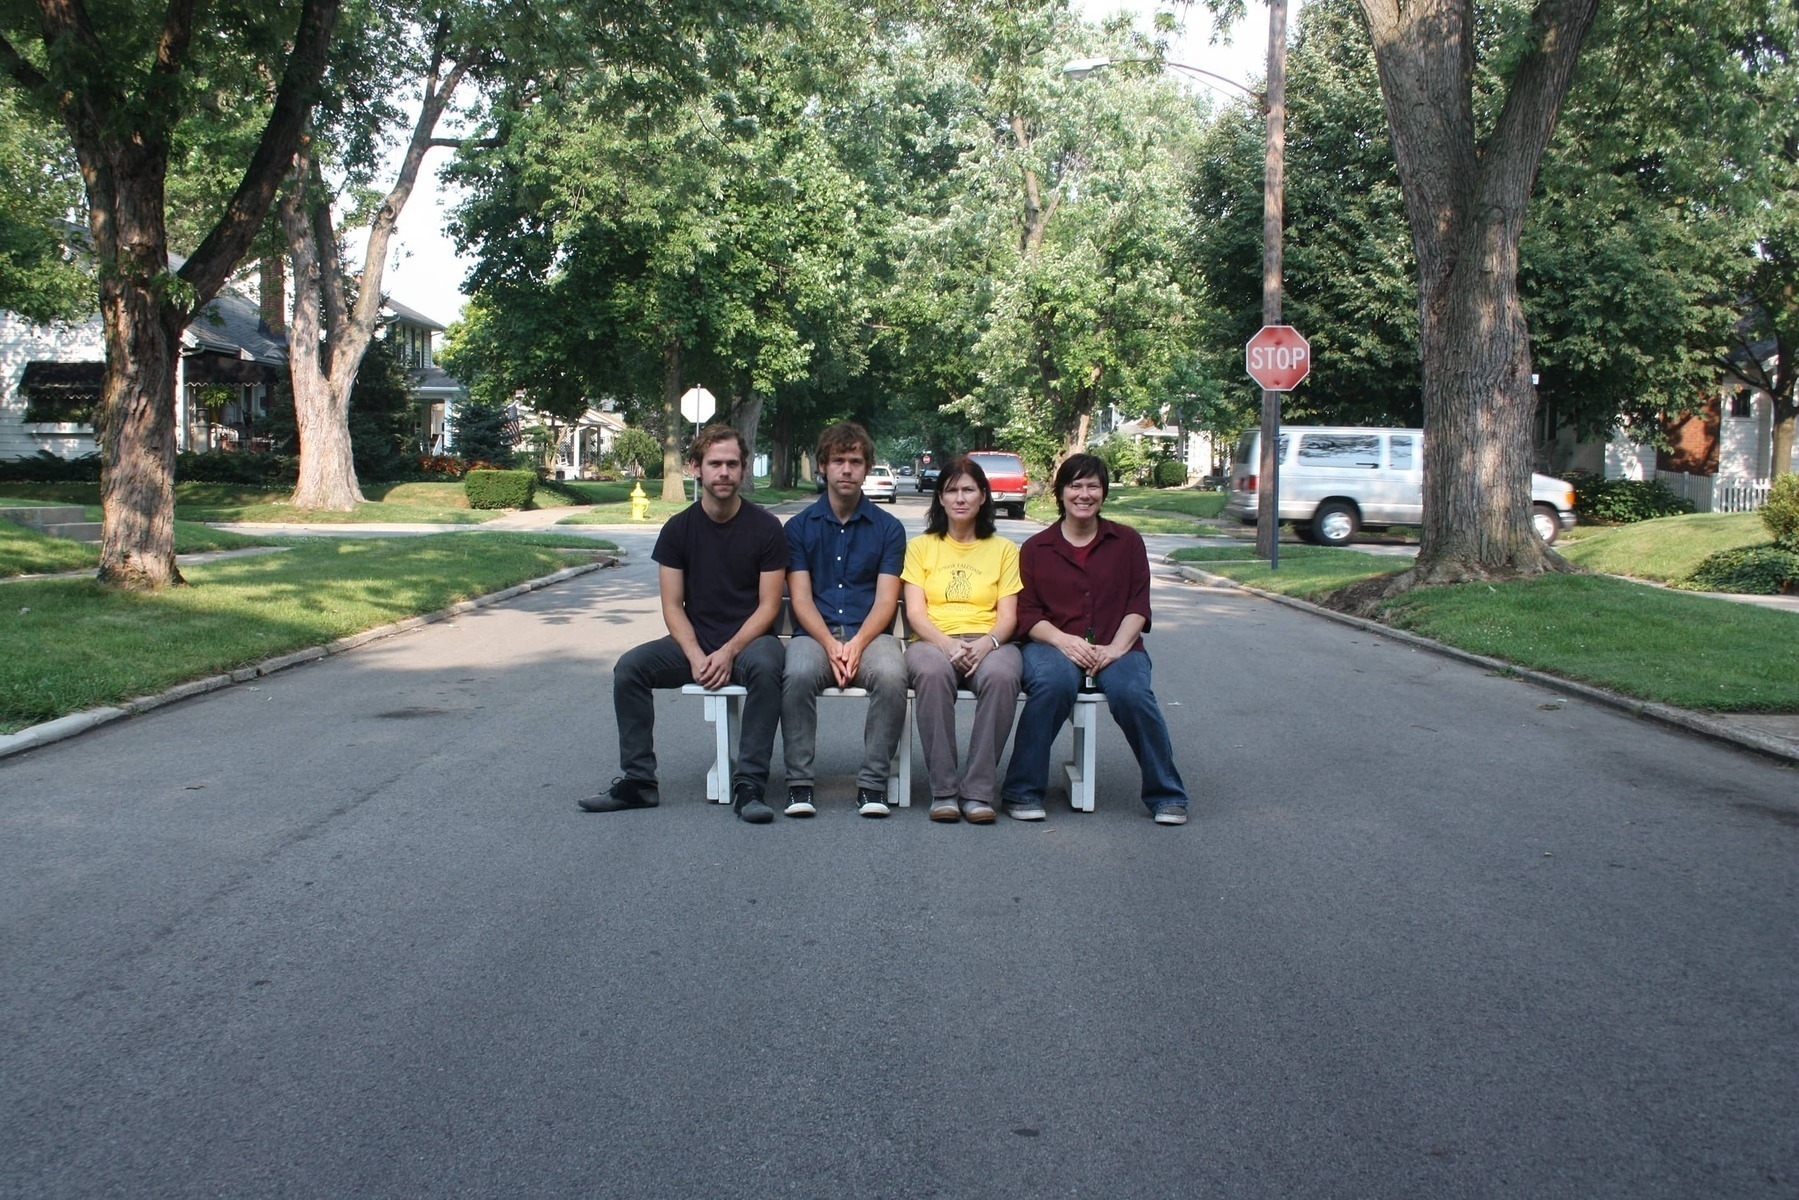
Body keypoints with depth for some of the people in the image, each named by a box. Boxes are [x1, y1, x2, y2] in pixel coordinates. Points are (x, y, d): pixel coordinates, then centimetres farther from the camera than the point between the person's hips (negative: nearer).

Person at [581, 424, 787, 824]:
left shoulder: (764, 527, -4)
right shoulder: (678, 529, 2)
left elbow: (768, 605, -6)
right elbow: (672, 606, 0)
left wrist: (729, 651, -19)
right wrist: (696, 656, -16)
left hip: (749, 639, -3)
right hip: (695, 641, 3)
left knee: (766, 666, -37)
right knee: (630, 666, -21)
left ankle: (749, 786, -31)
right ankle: (638, 781, -13)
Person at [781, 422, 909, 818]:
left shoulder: (888, 528, 10)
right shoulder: (799, 527, 11)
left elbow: (885, 601, 1)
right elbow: (801, 599, 2)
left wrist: (857, 644, -17)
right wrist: (830, 644, -16)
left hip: (870, 633, 0)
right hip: (815, 633, 0)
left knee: (891, 675, -34)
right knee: (798, 675, -34)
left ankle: (872, 782, -21)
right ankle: (798, 782, -21)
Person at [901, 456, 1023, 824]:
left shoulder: (1004, 550, 16)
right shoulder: (921, 546, 16)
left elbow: (1008, 616, 6)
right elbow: (915, 612, 4)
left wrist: (985, 644, -17)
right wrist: (947, 644, -17)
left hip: (989, 642, 0)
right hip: (933, 641, 0)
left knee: (1001, 675, -36)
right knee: (933, 672, -38)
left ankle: (978, 790, -31)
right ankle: (943, 789, -31)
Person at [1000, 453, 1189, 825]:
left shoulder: (1127, 541, 13)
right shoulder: (1036, 548, 11)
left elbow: (1138, 605, 4)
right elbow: (1027, 613, 3)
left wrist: (1116, 647, -14)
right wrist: (1064, 640, -16)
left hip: (1115, 647, 1)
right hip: (1053, 643, -1)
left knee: (1132, 692, -32)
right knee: (1053, 683, -36)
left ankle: (1166, 795, -13)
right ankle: (1023, 791, -23)